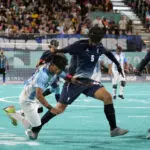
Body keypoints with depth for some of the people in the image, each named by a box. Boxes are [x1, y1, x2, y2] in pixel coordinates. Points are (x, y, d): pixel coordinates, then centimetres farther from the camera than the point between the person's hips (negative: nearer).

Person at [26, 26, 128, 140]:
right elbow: (61, 51, -16)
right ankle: (35, 129, 10)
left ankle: (114, 129, -8)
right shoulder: (80, 46, -16)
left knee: (107, 97, -14)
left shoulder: (99, 47, 3)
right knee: (61, 107, -4)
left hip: (87, 80, 5)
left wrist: (117, 64, 31)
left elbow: (108, 53, 27)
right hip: (74, 80, -5)